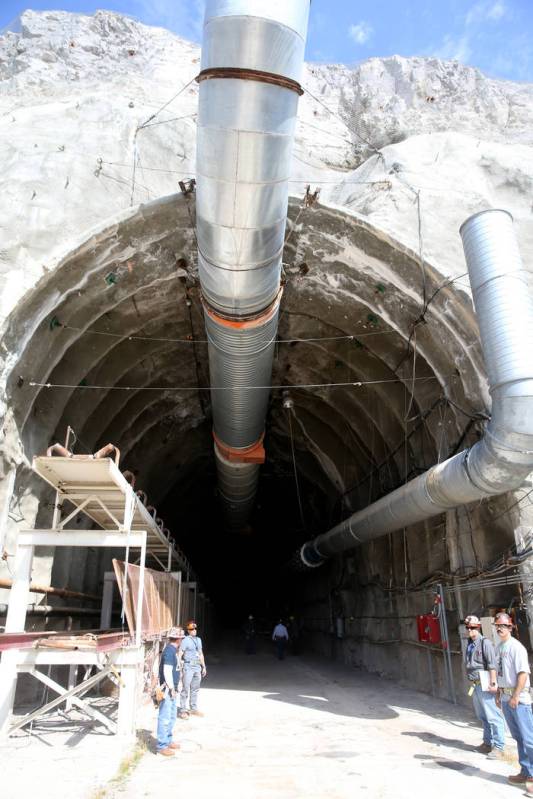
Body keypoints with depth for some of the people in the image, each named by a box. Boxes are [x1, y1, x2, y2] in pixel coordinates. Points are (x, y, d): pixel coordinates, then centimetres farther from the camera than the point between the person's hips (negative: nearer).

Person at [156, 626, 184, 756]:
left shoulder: (172, 650, 11)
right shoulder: (169, 651, -20)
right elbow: (167, 672, -23)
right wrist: (172, 689, -18)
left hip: (172, 689, 10)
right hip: (168, 690, -10)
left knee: (171, 717, 19)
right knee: (165, 718, -1)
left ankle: (168, 741, 30)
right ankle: (161, 746, 6)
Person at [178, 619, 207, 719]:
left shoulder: (199, 640, 11)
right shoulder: (185, 640, -10)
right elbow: (179, 655, -13)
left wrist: (203, 667, 20)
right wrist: (180, 668, -18)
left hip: (197, 667, 7)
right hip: (188, 667, -7)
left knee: (195, 689, 14)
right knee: (185, 689, -3)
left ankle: (194, 709, 24)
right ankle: (183, 710, 5)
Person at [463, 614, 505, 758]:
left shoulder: (485, 643, -12)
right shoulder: (470, 645, 12)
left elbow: (492, 664, -17)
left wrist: (492, 682, -21)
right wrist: (472, 684, 17)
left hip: (484, 685, -8)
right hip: (475, 685, 8)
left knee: (493, 716, -3)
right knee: (482, 717, 16)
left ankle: (498, 746, 3)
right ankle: (487, 743, 27)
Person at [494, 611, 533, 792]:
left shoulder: (516, 647, -14)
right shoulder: (499, 647, 10)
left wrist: (515, 696, -20)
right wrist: (499, 693, 16)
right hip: (505, 697, 8)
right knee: (518, 737, 16)